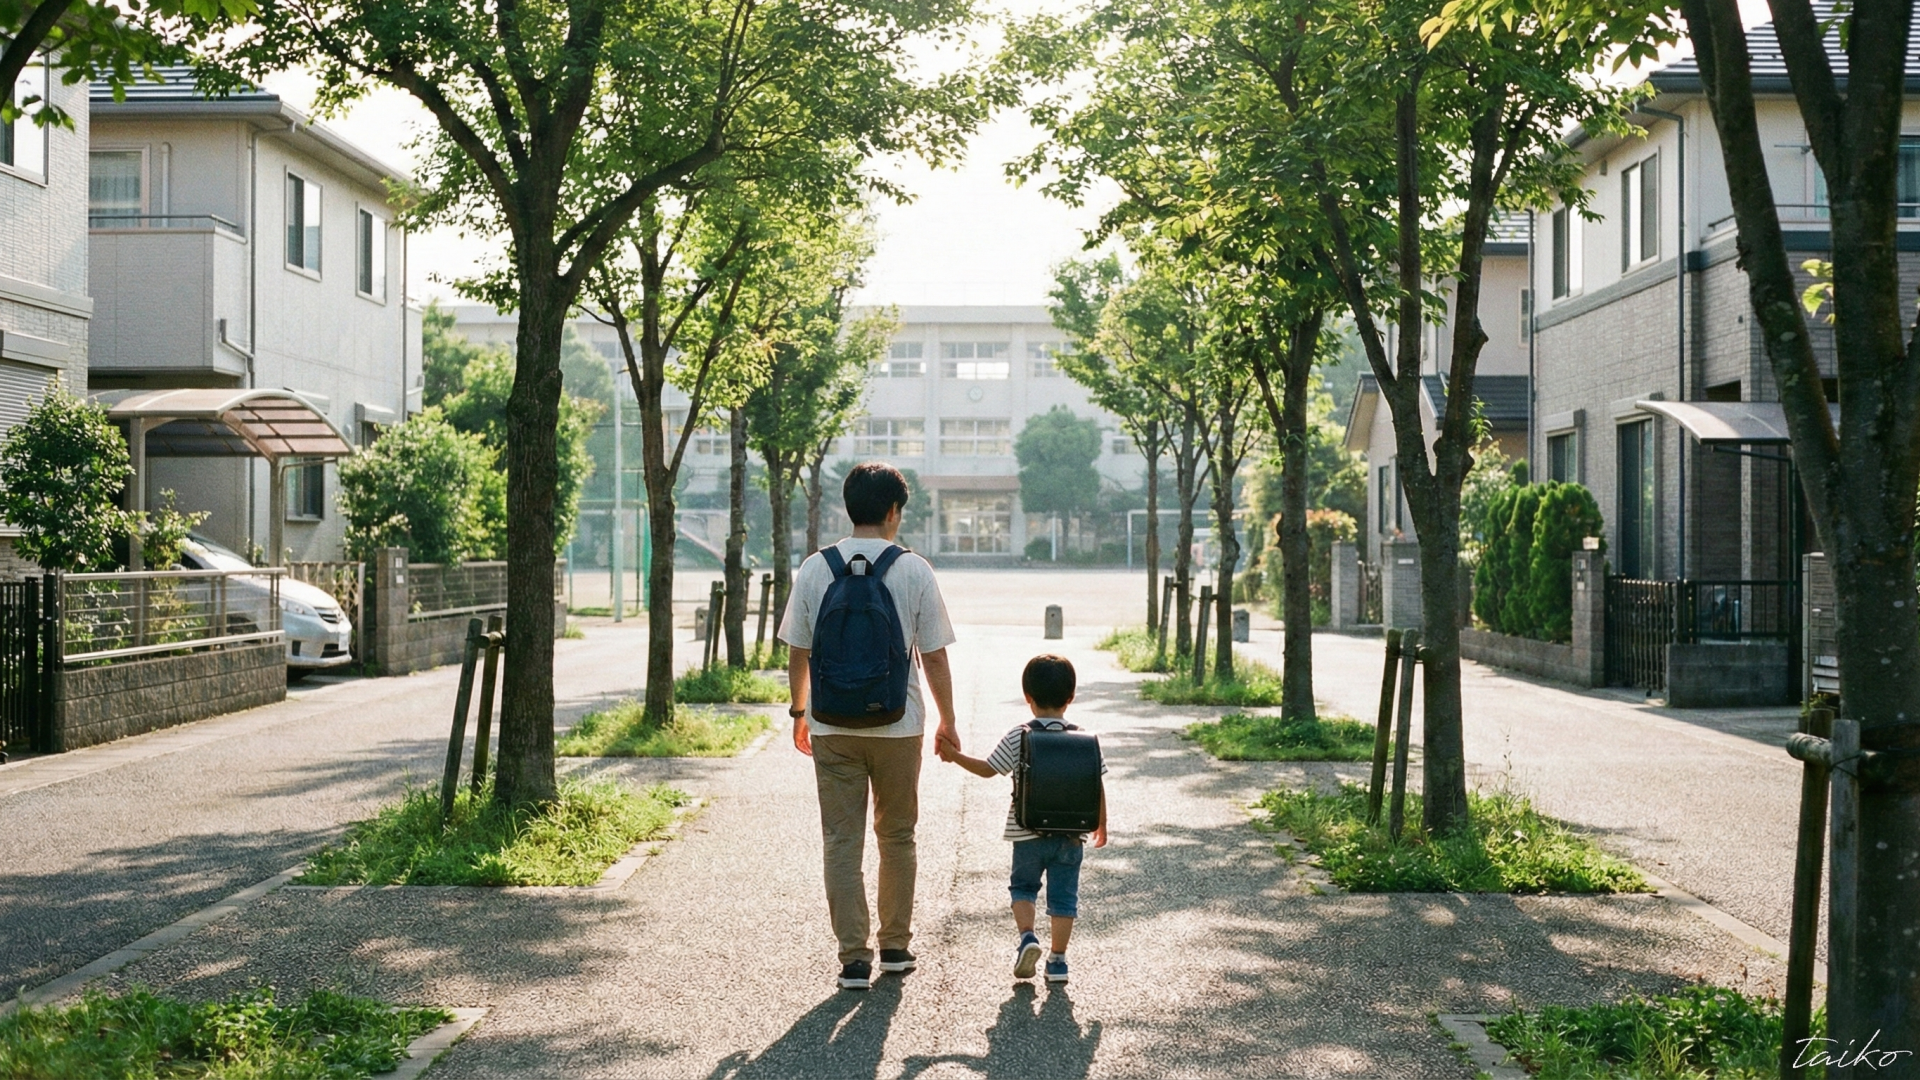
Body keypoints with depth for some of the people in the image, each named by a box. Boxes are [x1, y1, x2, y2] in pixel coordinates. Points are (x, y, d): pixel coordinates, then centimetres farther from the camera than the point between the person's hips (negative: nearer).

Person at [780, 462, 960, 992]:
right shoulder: (914, 571, -6)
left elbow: (798, 651, 3)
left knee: (842, 842, 6)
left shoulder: (815, 569, -1)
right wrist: (947, 722, 8)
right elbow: (934, 656, -3)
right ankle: (896, 945, 25)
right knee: (897, 837, 16)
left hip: (832, 728, 1)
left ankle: (854, 958, 5)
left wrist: (799, 712, 17)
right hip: (898, 727, -1)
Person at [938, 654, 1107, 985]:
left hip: (1028, 834, -1)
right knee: (1063, 896, 9)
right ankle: (1057, 960, 9)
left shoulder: (1018, 738, -8)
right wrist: (1101, 825, 13)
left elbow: (988, 769, -2)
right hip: (1071, 834, 1)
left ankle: (1027, 934, -3)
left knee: (1023, 886, 19)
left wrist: (955, 756, 12)